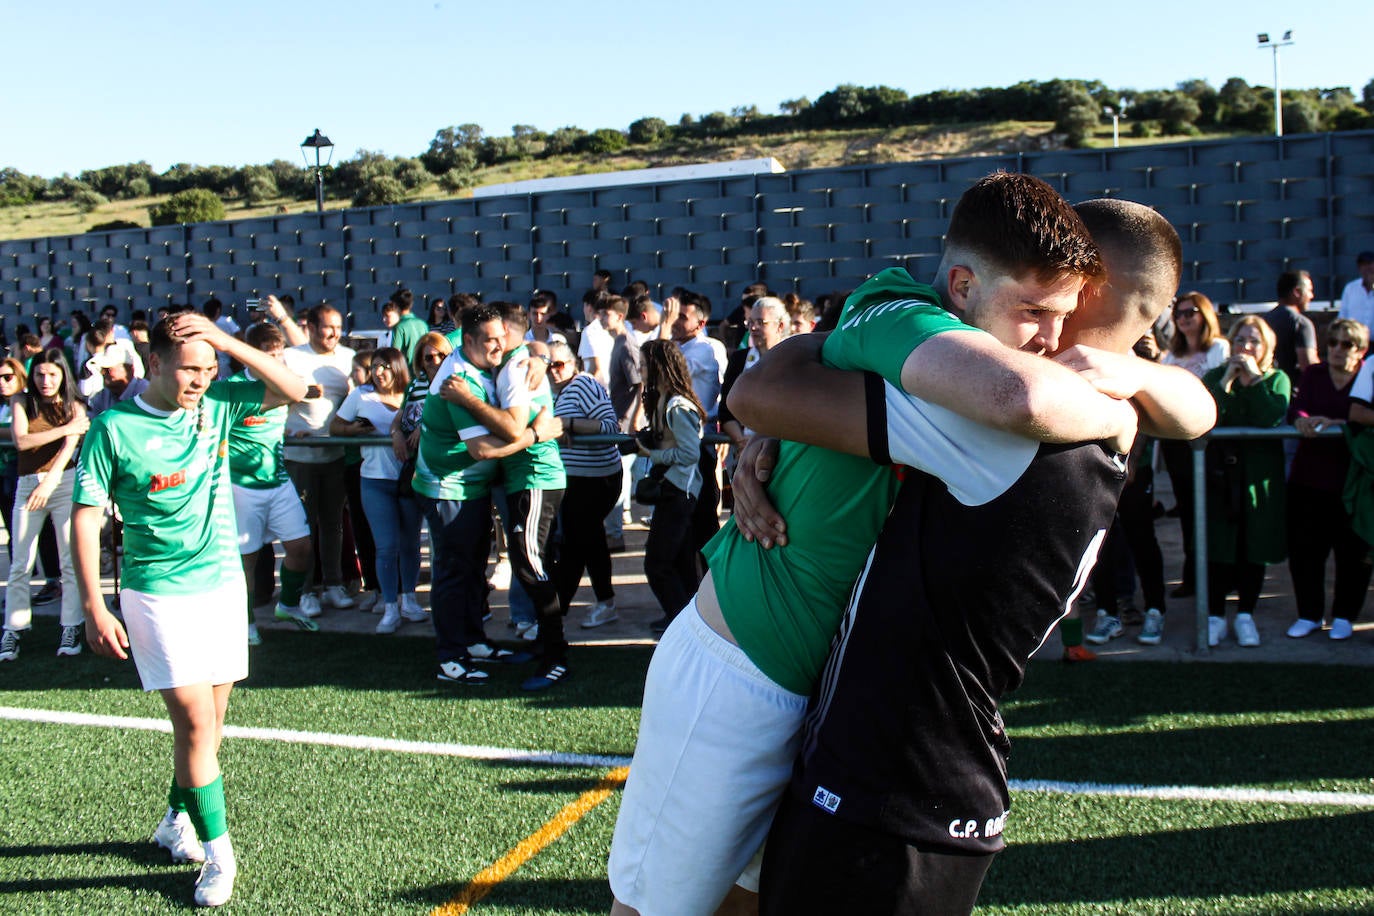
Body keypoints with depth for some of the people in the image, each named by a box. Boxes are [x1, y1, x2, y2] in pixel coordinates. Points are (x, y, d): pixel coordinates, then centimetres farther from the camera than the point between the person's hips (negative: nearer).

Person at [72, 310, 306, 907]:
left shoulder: (216, 405, 1)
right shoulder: (114, 427, -10)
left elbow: (293, 391, -3)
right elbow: (86, 518, -7)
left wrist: (228, 343, -13)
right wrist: (93, 608, -10)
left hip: (223, 583, 5)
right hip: (158, 593, -4)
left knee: (211, 718, 12)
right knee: (194, 719, -10)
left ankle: (177, 820, 34)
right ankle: (217, 851, 3)